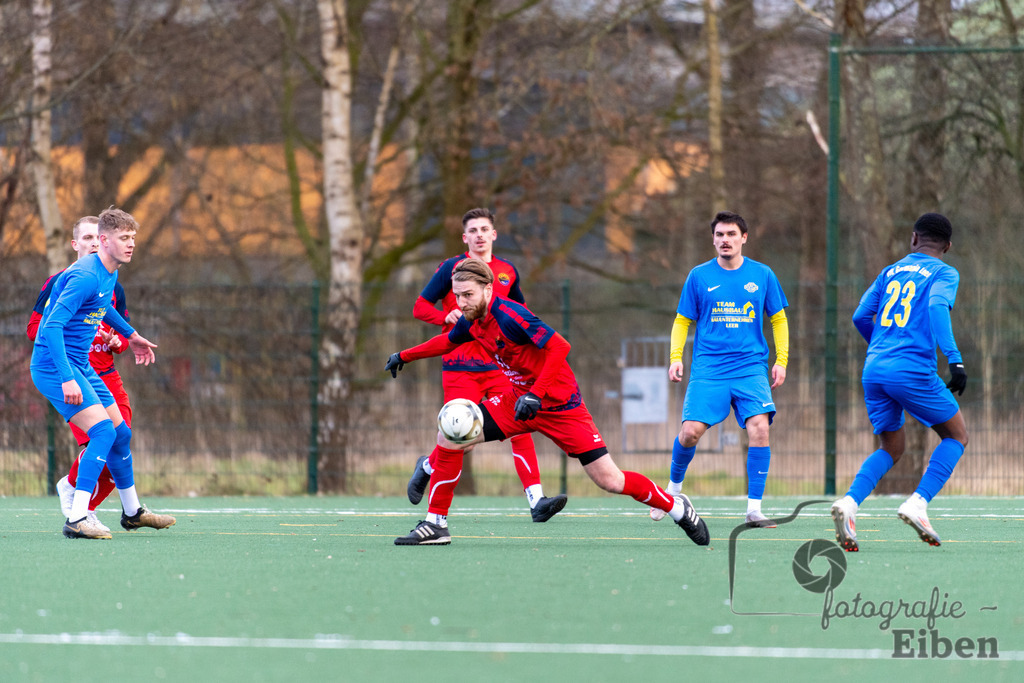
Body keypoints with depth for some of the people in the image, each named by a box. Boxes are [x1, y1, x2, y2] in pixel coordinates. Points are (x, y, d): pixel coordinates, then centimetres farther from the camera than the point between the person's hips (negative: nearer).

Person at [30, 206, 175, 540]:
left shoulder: (110, 274, 8)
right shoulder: (85, 276, -23)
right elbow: (52, 326, -30)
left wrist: (130, 334, 45)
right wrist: (67, 379, -37)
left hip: (79, 365, 10)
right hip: (54, 364, -10)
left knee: (121, 434, 15)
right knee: (103, 431, -22)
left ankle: (132, 512, 34)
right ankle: (76, 520, -25)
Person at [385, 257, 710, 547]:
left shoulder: (508, 315, -26)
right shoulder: (472, 320, -2)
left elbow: (559, 347, -32)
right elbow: (447, 341, 22)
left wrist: (536, 394, -35)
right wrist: (404, 356, 20)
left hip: (559, 404, -7)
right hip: (518, 399, 7)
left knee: (610, 481, -8)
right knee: (449, 437, -7)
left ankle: (677, 507, 14)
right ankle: (436, 524, 1)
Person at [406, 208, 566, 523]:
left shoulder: (507, 271, 13)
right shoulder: (451, 267, 1)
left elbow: (520, 309, 29)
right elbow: (421, 307, 2)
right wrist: (447, 317, -17)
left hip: (499, 364, 3)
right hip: (459, 365, -3)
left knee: (520, 428, -12)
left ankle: (536, 500, -17)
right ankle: (427, 467, 29)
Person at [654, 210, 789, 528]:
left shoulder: (762, 275, 6)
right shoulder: (699, 276, 5)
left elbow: (778, 320, 16)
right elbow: (682, 321, 12)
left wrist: (781, 361, 7)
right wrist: (675, 356, -2)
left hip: (751, 368, 0)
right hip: (708, 369, 0)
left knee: (759, 428, -19)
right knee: (690, 432, -12)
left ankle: (754, 510, -12)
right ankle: (673, 487, 19)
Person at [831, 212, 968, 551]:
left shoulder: (890, 272, 20)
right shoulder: (944, 274, 4)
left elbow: (860, 317, 18)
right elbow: (937, 307, -16)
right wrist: (955, 360, -24)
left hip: (873, 369, 5)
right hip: (913, 368, -5)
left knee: (891, 448, 17)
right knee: (956, 437, 12)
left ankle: (849, 502, -11)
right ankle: (918, 503, -9)